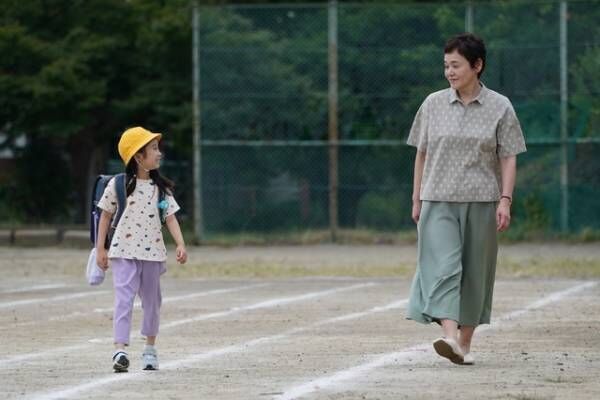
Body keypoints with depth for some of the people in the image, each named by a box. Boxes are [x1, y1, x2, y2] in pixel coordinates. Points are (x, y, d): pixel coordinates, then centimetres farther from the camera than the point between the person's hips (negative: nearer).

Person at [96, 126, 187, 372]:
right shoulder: (118, 185, -4)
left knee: (152, 301, 12)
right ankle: (120, 350, -21)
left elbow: (170, 217, 3)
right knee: (124, 298, -13)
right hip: (124, 250, -4)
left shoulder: (161, 187, 5)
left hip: (152, 251, 4)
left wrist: (180, 244, -11)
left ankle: (150, 349, 26)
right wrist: (100, 249, 1)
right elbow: (106, 215, 3)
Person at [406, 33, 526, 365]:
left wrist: (505, 200, -9)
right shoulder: (433, 105, 6)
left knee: (475, 272, 4)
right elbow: (421, 154, 12)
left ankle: (465, 342, 15)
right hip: (439, 201, 0)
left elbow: (508, 159, 1)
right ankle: (449, 336, -30)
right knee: (443, 266, -17)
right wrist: (416, 199, 10)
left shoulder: (499, 108, 2)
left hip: (480, 202, 0)